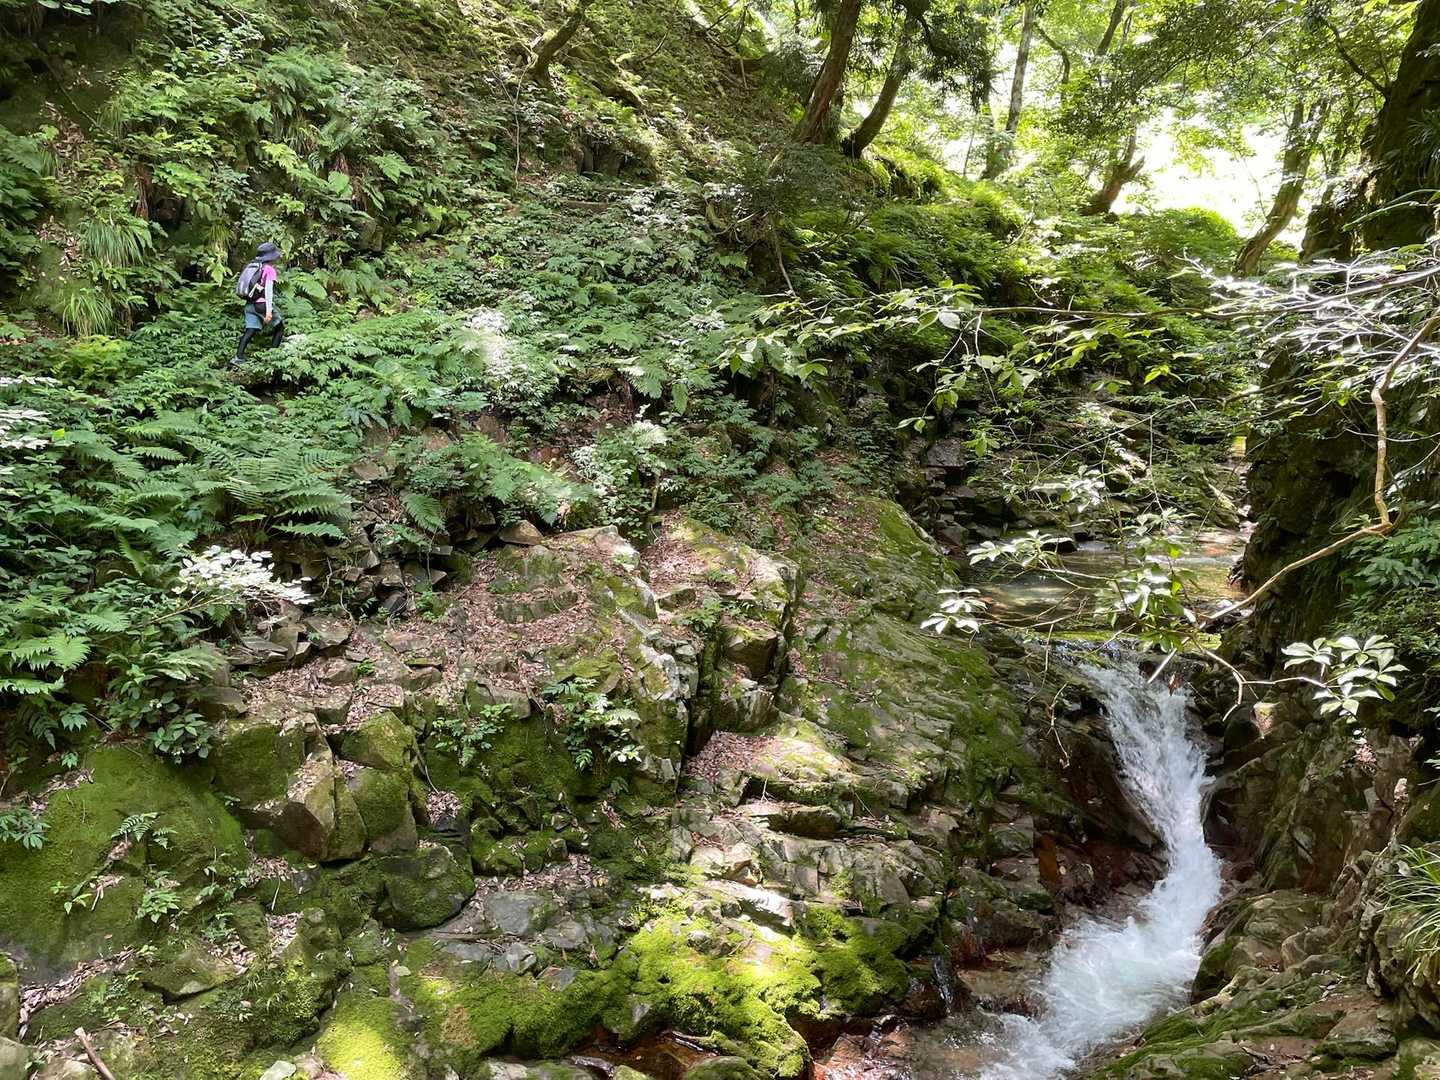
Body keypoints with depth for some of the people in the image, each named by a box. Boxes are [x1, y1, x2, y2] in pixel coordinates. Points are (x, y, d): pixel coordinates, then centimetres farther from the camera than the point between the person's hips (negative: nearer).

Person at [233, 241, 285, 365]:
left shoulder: (252, 266, 14)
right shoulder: (269, 270, -8)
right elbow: (268, 290, -17)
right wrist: (269, 311, -23)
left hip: (250, 304, 7)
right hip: (262, 304, -7)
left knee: (250, 330, 5)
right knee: (280, 325, 11)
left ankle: (238, 357, -6)